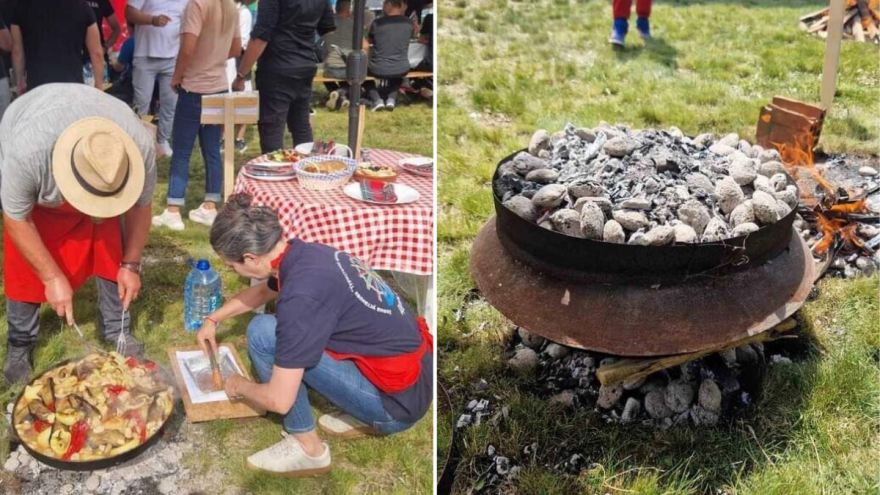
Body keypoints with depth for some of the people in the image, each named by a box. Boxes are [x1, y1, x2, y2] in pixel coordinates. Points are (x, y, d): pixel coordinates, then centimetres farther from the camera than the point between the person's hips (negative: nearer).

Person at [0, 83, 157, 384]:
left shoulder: (141, 146, -37)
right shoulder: (26, 152, -44)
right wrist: (52, 277, -25)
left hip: (100, 171, 2)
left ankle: (117, 330, 13)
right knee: (25, 267, -3)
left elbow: (139, 205, -18)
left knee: (112, 252, -4)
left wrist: (131, 264, -14)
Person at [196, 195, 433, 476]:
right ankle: (365, 416, 18)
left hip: (398, 401, -9)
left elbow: (279, 400, -19)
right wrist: (214, 319, 33)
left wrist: (239, 386, 2)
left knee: (263, 332, -12)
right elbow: (262, 292, 27)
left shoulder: (301, 294, -26)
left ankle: (308, 449, 2)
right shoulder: (303, 253, 1)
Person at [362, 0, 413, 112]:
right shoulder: (409, 23, -2)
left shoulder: (377, 23, -9)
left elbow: (370, 42, 8)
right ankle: (391, 98, 15)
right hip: (401, 69, 3)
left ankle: (377, 99, 11)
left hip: (378, 69, -3)